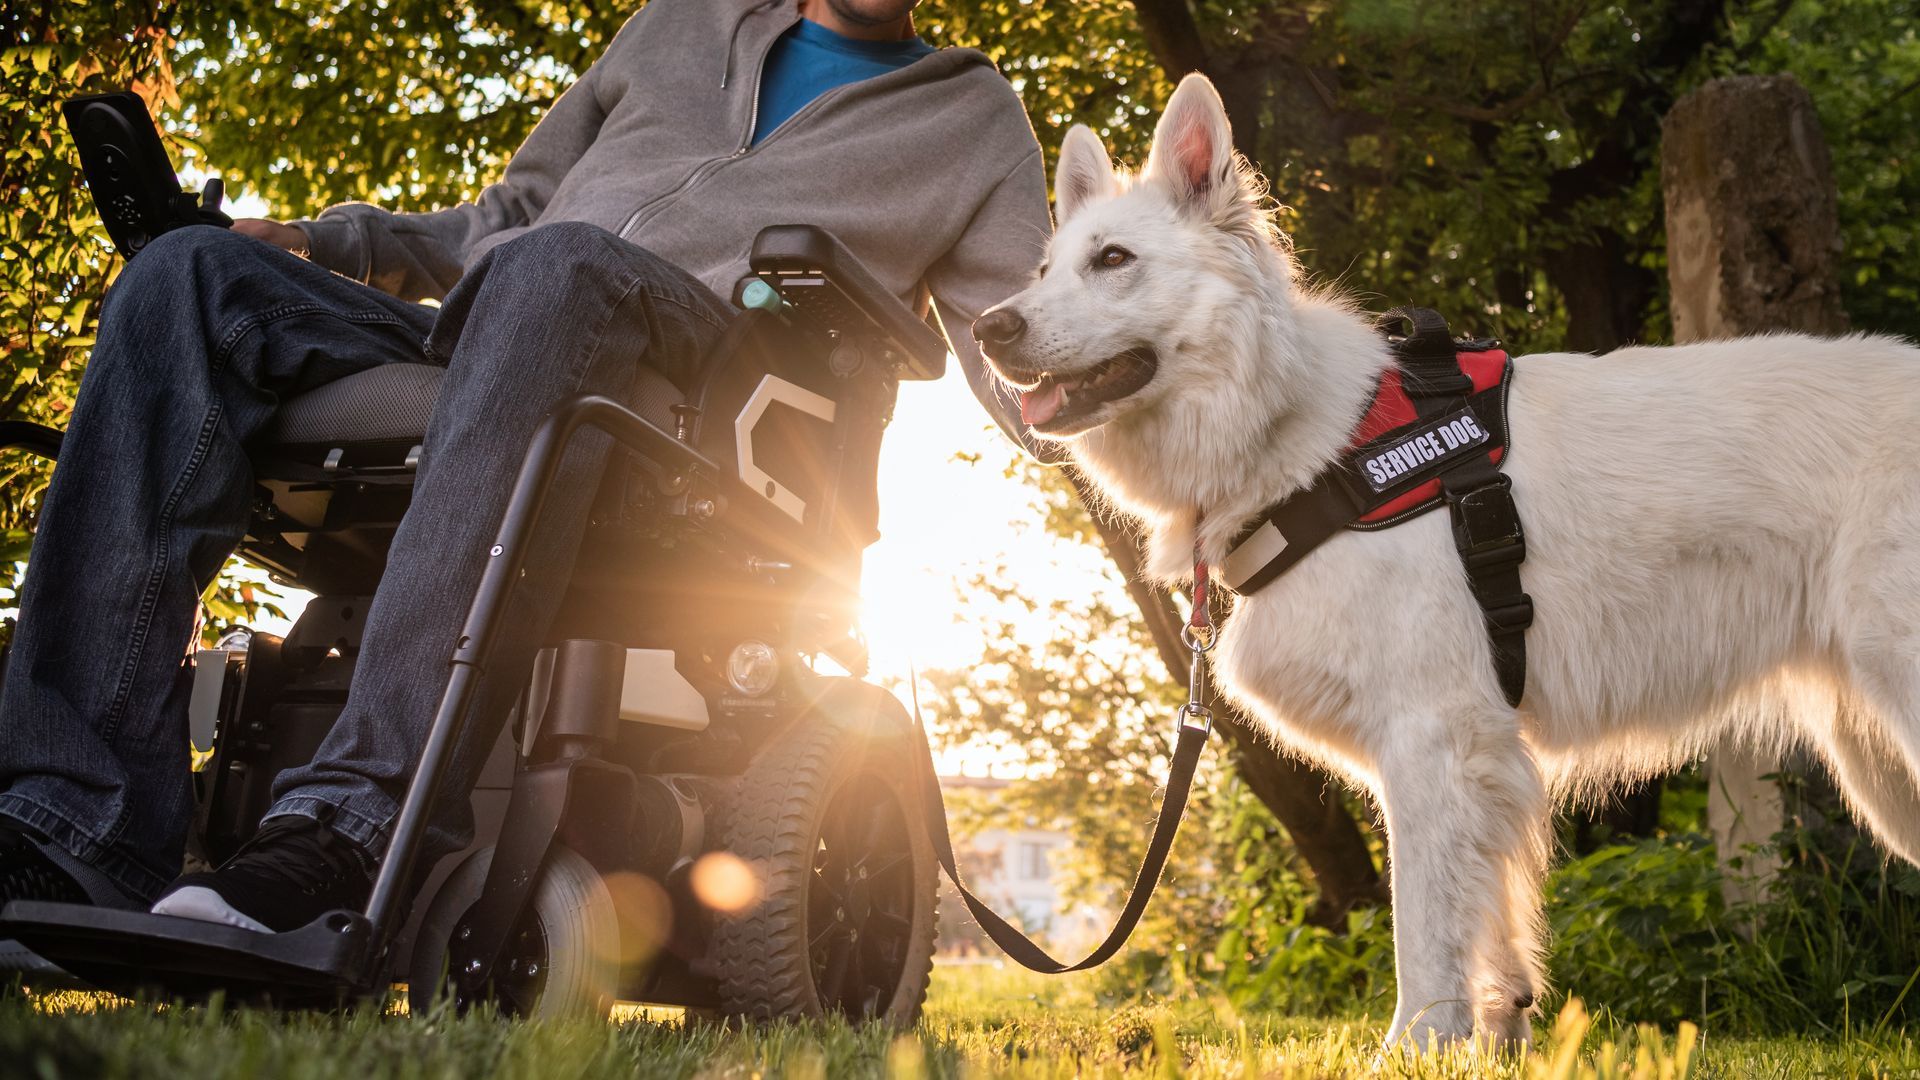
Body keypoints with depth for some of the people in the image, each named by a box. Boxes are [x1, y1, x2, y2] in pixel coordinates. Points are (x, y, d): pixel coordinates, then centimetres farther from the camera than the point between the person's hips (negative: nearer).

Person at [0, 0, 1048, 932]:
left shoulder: (974, 117, 23)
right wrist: (319, 242, 18)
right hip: (479, 345, 5)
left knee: (556, 268, -38)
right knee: (193, 273, -21)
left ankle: (360, 820, -49)